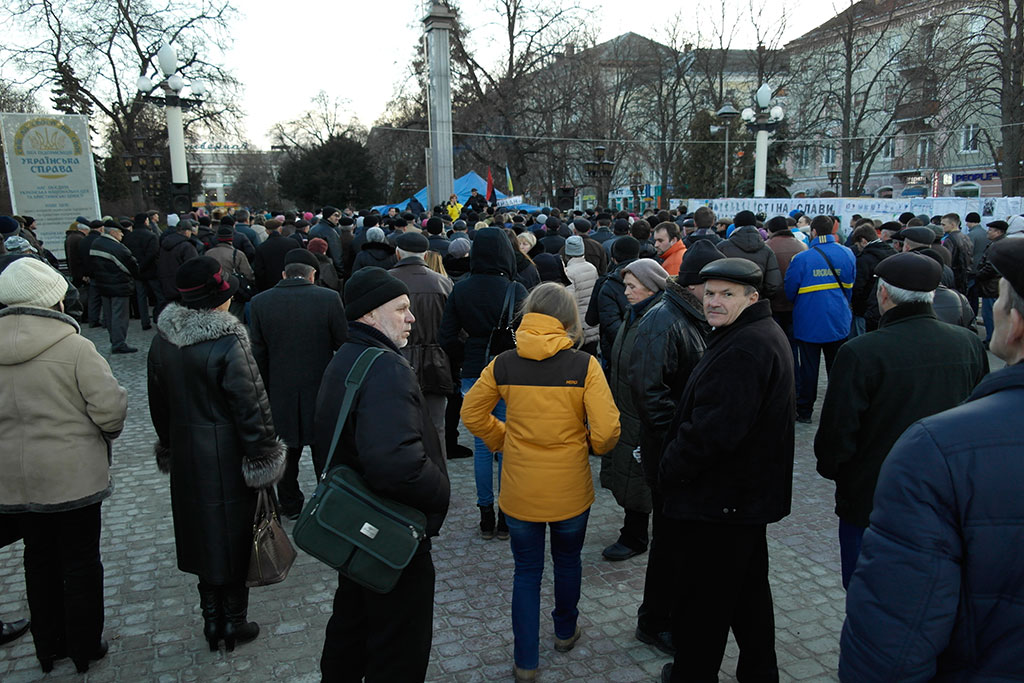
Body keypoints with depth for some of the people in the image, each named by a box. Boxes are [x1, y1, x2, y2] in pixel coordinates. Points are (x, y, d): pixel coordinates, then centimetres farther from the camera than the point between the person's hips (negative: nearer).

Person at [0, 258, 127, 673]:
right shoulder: (73, 347, -19)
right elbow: (110, 407, -20)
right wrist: (107, 432, 1)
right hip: (72, 475, -5)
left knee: (39, 558, 21)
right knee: (80, 561, 11)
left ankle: (48, 647, 36)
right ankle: (84, 649, 26)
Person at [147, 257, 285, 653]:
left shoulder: (163, 341, 0)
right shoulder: (227, 342, -22)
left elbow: (159, 402, 11)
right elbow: (250, 405, -20)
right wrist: (264, 457, -11)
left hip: (186, 454, 7)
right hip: (226, 456, -6)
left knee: (202, 531, 18)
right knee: (233, 534, 9)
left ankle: (212, 619, 31)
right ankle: (233, 621, 23)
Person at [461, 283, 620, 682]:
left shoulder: (503, 364, -7)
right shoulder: (584, 365, -14)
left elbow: (472, 414, 2)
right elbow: (606, 429, -17)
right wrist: (593, 445, 4)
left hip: (519, 489, 1)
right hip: (570, 488, 0)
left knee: (526, 572, 15)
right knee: (567, 560, 25)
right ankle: (565, 632, 46)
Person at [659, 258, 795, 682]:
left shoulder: (744, 350, -25)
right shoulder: (765, 334, 11)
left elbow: (713, 429, -30)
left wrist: (670, 469, -16)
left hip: (717, 500, -11)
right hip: (750, 493, 11)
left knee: (701, 599, 5)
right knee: (748, 589, 25)